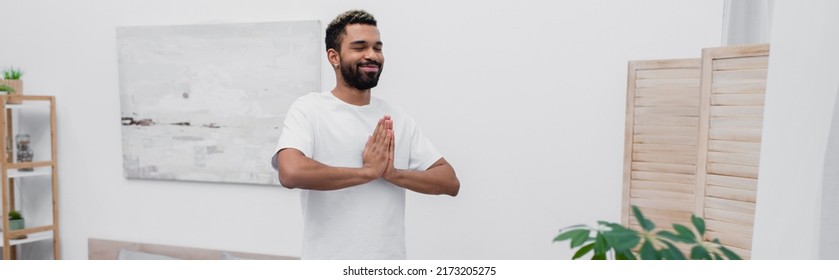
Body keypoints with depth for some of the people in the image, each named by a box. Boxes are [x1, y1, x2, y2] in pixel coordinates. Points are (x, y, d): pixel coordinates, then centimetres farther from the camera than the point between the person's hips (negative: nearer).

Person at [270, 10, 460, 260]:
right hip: (328, 267, -3)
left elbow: (450, 182, 1)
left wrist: (394, 174, -15)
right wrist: (368, 171, -17)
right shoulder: (308, 109, -8)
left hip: (390, 264, 4)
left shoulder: (398, 118, 4)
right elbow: (290, 172, -26)